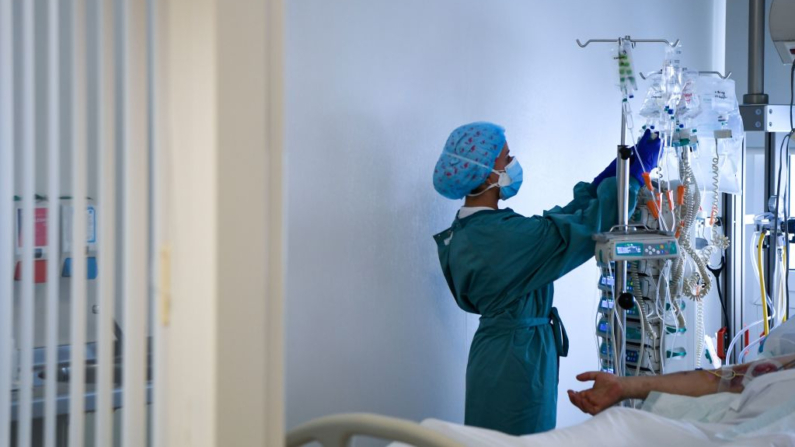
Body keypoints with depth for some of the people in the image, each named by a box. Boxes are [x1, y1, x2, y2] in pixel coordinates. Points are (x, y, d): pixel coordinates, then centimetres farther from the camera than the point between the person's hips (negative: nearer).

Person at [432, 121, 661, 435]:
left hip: (497, 356, 10)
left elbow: (554, 223, 9)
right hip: (515, 364, -10)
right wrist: (634, 173, -12)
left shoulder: (468, 231, 5)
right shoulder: (503, 235, -24)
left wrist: (601, 182, 6)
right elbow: (583, 228, -22)